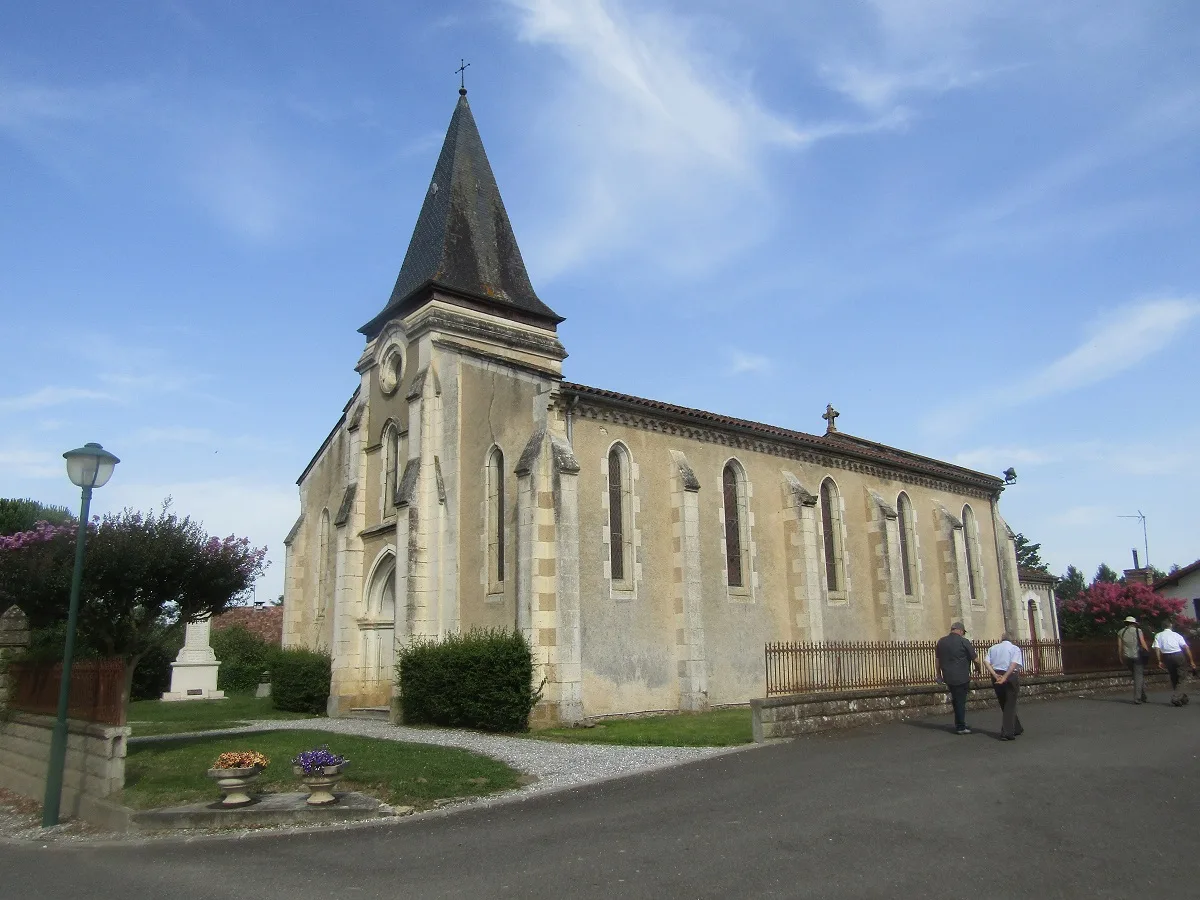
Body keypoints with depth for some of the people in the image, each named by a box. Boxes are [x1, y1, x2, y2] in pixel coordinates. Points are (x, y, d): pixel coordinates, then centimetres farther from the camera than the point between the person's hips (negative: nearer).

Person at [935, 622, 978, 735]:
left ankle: (958, 725, 25)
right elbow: (975, 658, -4)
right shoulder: (963, 641, -10)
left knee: (956, 701, 19)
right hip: (961, 677, -5)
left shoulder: (941, 642, 7)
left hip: (948, 677, 5)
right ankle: (961, 727, 7)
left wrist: (939, 674, 22)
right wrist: (977, 668, 16)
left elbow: (938, 660, 13)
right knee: (961, 701, 2)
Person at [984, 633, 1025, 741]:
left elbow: (986, 662, -2)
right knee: (1010, 705, 1)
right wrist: (1005, 677, -17)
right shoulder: (1015, 648, 4)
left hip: (996, 678, 4)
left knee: (1004, 705, 16)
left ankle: (1016, 729, 29)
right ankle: (1007, 733, -6)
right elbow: (1014, 664, -13)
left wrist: (995, 675, -8)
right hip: (1011, 677, -4)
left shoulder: (993, 648, 14)